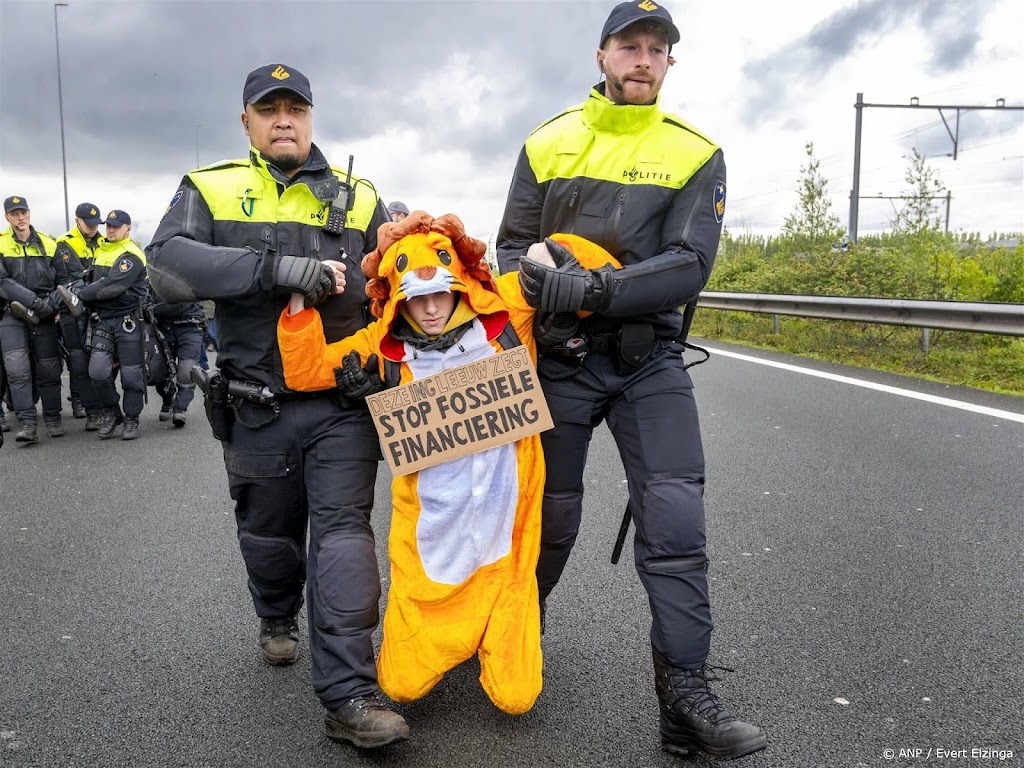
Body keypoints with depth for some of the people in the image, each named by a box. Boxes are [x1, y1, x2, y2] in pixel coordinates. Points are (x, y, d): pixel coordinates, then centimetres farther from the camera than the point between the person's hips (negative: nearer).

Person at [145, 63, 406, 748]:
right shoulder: (210, 190, 4)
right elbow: (169, 266, -15)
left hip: (343, 403, -1)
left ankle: (349, 696, -5)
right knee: (268, 532, 17)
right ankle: (278, 620, 46)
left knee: (343, 532, -8)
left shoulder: (358, 197, 8)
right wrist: (281, 266, -27)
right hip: (258, 408, 1)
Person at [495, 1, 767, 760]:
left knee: (676, 519, -9)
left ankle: (688, 699, 0)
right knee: (550, 515, 10)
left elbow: (690, 264, -11)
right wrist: (530, 278, -16)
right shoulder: (547, 143, 7)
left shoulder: (696, 153, 2)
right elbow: (512, 244, 7)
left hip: (651, 359, 0)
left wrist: (593, 290, -23)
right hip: (559, 356, 1)